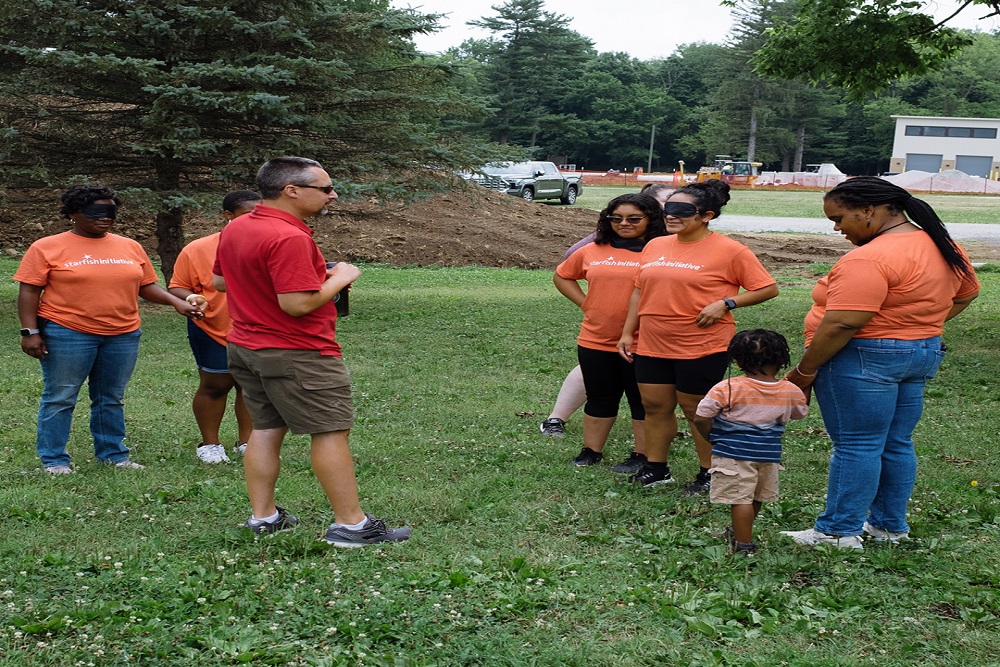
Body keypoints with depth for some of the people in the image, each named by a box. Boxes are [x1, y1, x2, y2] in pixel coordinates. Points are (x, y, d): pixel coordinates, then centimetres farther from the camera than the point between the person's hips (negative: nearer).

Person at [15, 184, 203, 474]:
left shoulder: (130, 247, 10)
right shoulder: (47, 248, -2)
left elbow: (146, 286, 13)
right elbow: (29, 291, -4)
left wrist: (176, 301, -2)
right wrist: (30, 332, -11)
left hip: (123, 335, 4)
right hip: (67, 333, -4)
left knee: (111, 399, 12)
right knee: (60, 398, 1)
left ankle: (113, 454, 21)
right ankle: (54, 459, 10)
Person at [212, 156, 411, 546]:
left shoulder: (234, 229, 7)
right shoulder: (289, 238, -23)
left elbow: (218, 281, 17)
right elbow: (298, 304, -26)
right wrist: (339, 278, -12)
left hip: (244, 348, 9)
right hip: (296, 354, -9)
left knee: (265, 428, 15)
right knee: (331, 432, -3)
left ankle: (263, 516, 20)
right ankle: (351, 524, 0)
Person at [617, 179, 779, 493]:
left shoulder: (729, 251, -9)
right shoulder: (655, 246, 9)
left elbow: (768, 289, -7)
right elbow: (639, 291, 16)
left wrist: (725, 303, -17)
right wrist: (628, 332, 12)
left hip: (702, 347, -5)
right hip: (652, 345, 6)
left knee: (697, 410, 4)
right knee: (655, 406, 10)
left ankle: (710, 474, 18)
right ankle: (655, 468, 24)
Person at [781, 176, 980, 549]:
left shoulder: (869, 259, -22)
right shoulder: (943, 247, 8)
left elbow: (841, 325, -26)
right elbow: (965, 294, 22)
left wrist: (804, 372, -17)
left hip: (864, 359, -9)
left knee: (857, 446, -1)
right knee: (896, 445, 16)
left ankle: (839, 531, 8)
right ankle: (890, 525, 26)